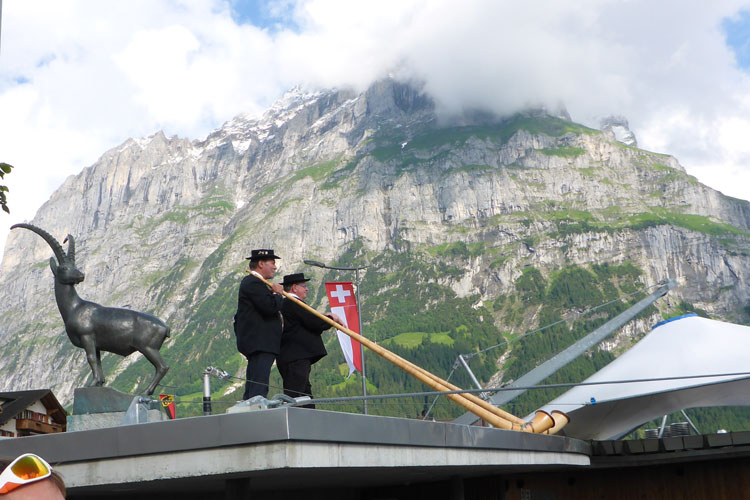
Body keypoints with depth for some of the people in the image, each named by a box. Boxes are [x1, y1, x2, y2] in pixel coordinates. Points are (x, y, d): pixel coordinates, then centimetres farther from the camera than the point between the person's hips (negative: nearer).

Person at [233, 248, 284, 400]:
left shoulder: (251, 282, 22)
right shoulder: (254, 283, -12)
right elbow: (270, 306, -23)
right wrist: (278, 294, -7)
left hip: (259, 345, 11)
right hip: (260, 345, -11)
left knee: (251, 390, 11)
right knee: (258, 389, -15)